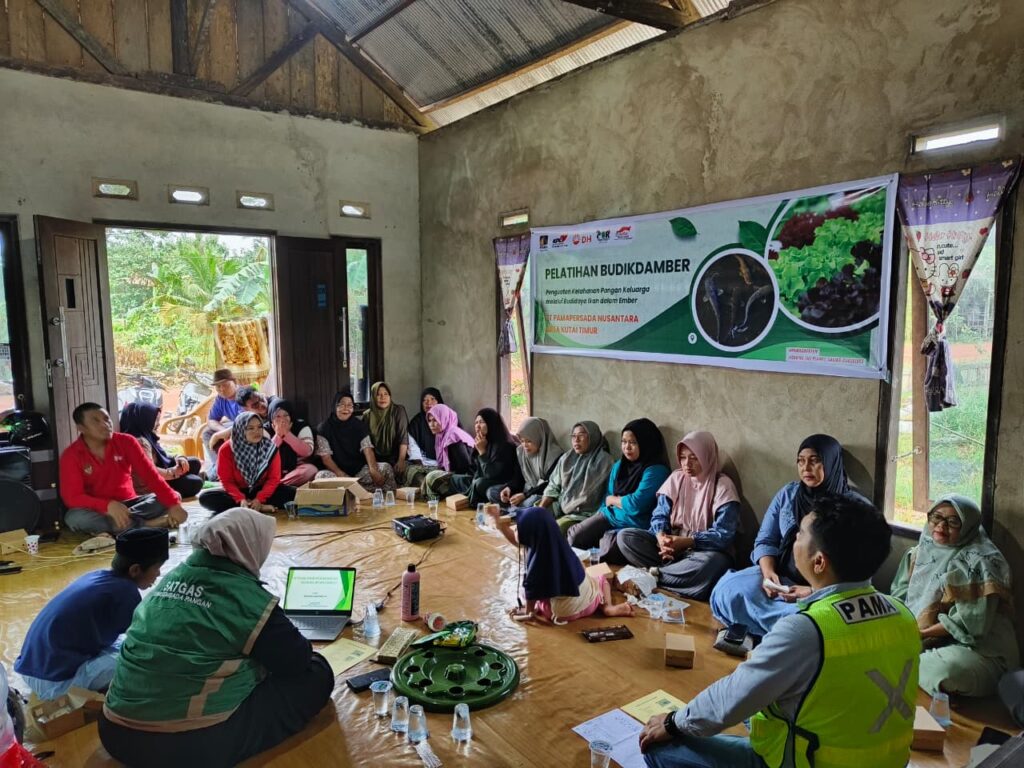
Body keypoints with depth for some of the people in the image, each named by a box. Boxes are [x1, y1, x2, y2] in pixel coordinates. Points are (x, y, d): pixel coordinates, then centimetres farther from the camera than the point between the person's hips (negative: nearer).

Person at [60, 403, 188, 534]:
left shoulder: (126, 442, -4)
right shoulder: (71, 455, -8)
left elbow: (149, 473, -13)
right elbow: (72, 497, -17)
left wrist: (173, 504, -27)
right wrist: (109, 505, -36)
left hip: (129, 504, 2)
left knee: (173, 497, -18)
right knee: (74, 517, -35)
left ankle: (109, 529, -27)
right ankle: (147, 524, -31)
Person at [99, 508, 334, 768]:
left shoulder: (171, 579, 8)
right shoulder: (246, 597, -11)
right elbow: (297, 661, -2)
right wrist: (294, 643, 20)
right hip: (193, 745, -8)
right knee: (317, 673, 1)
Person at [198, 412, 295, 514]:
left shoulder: (270, 447, -12)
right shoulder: (226, 449, -13)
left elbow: (274, 478, -10)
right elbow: (227, 481, -10)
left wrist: (259, 499, -24)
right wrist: (240, 499, -27)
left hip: (261, 491, -1)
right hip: (238, 491, 1)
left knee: (291, 491, -25)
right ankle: (261, 508, -29)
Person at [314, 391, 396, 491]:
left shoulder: (360, 425, 5)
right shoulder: (324, 427, -2)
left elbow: (367, 449, -9)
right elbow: (325, 456, -9)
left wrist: (373, 470, -31)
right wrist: (341, 475, -27)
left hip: (360, 470, 2)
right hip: (337, 471, -1)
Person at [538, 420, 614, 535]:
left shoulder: (603, 460, -8)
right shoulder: (566, 458, 11)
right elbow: (553, 486, 12)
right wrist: (540, 508, -2)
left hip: (583, 513, -6)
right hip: (560, 506, 6)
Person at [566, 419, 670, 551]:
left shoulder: (656, 471, -13)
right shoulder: (618, 466, 12)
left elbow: (636, 505, -20)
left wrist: (612, 500, -2)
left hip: (634, 525, -6)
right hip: (609, 515, 7)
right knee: (574, 535, -13)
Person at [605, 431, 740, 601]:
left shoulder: (722, 486, -8)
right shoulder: (676, 478, 6)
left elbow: (724, 535, -15)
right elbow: (660, 515, 2)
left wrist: (686, 542, -26)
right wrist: (661, 537, -21)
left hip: (703, 549, -4)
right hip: (672, 544, 4)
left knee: (707, 564, -41)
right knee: (624, 536, -16)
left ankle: (650, 575, -22)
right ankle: (670, 572, -26)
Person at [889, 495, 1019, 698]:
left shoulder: (980, 562, -13)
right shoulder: (921, 551, 7)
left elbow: (970, 622, -19)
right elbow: (900, 595, 10)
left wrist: (921, 633, -19)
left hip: (976, 649, -6)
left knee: (947, 669, -36)